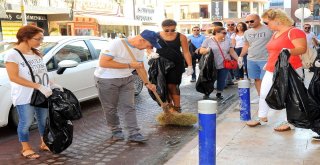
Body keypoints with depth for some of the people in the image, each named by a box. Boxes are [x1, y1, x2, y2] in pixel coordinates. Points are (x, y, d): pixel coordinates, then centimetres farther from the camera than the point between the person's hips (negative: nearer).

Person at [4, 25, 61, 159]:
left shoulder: (36, 53, 8)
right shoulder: (12, 54, -14)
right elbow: (13, 77, -21)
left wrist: (52, 84, 3)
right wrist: (38, 86, -25)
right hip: (24, 97, -6)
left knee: (44, 120, 15)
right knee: (26, 123, 5)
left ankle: (44, 143, 32)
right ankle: (26, 148, 23)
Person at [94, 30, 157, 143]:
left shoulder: (140, 49, -1)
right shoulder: (117, 43, -24)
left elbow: (141, 68, 11)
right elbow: (103, 62, -28)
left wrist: (147, 83, -3)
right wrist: (129, 65, -27)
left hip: (127, 79, 6)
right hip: (107, 79, -5)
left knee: (129, 107, 1)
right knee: (110, 108, 6)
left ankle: (134, 133, 5)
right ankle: (116, 131, 23)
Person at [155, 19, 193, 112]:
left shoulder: (181, 37, -4)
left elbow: (186, 52, -1)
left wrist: (190, 66, -6)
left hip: (176, 64, -2)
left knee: (172, 85, -7)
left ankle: (177, 107, 4)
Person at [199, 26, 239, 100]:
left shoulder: (227, 40, 8)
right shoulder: (208, 40, -1)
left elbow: (232, 52, 9)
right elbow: (201, 51, -1)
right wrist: (206, 50, -22)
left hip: (224, 65, 2)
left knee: (222, 80, 5)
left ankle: (219, 94, 21)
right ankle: (206, 94, 22)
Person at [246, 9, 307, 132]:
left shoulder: (294, 32, -13)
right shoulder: (275, 34, 14)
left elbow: (302, 48, -20)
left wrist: (289, 51, -38)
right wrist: (268, 63, 27)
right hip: (271, 71, 9)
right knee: (263, 94, 12)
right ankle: (262, 117, 27)